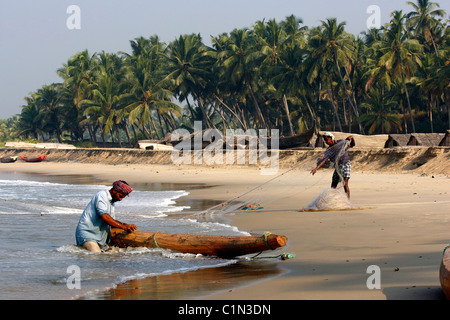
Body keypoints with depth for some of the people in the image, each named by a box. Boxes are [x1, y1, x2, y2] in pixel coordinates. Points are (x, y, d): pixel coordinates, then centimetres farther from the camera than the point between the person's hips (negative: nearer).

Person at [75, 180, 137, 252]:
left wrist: (127, 226, 2)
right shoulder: (102, 195, -10)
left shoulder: (111, 202, 19)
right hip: (86, 232, -10)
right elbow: (104, 217, -22)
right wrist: (123, 226, -20)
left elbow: (112, 221, 20)